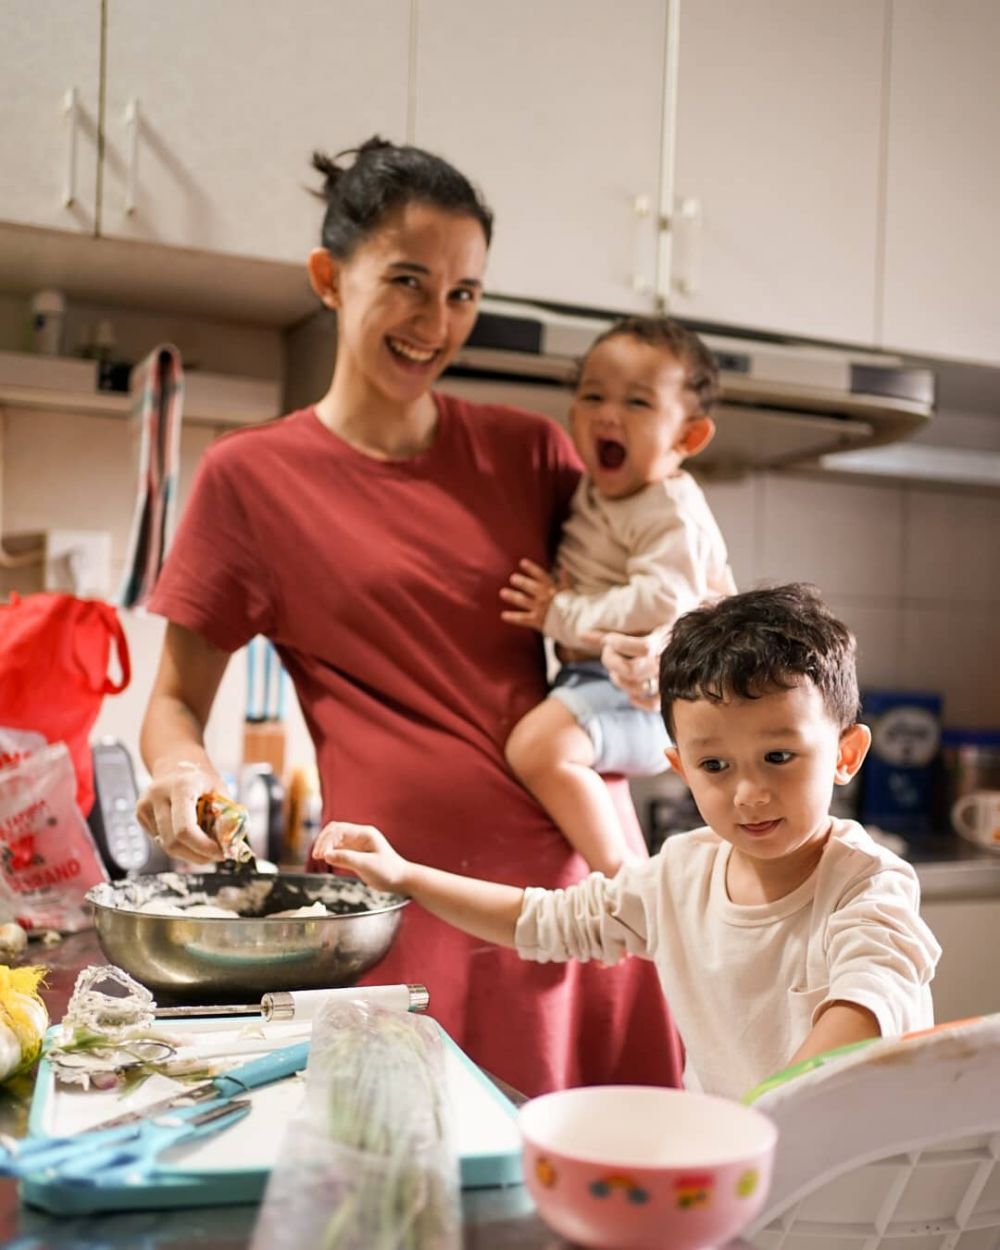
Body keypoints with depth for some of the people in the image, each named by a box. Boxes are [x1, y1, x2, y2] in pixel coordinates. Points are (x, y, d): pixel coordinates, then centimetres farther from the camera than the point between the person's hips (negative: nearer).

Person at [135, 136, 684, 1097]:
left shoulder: (528, 450, 9)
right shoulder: (250, 476, 2)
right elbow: (175, 700, 7)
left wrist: (659, 648, -3)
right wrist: (181, 773, -15)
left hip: (587, 866, 3)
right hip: (408, 896, -3)